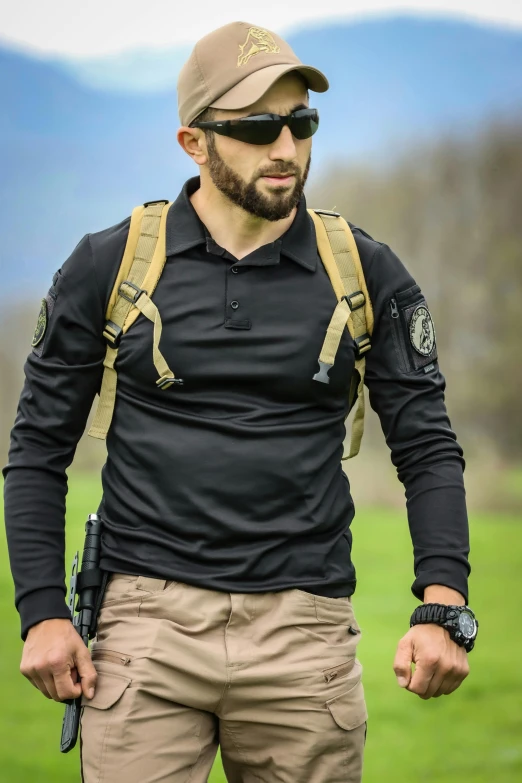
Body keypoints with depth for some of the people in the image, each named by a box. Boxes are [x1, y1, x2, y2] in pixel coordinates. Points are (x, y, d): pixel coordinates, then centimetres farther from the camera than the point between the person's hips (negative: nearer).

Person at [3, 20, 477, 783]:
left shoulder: (365, 272, 4)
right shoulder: (109, 265, 2)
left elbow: (427, 447, 5)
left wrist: (442, 607, -9)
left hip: (304, 632, 1)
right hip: (150, 620, -1)